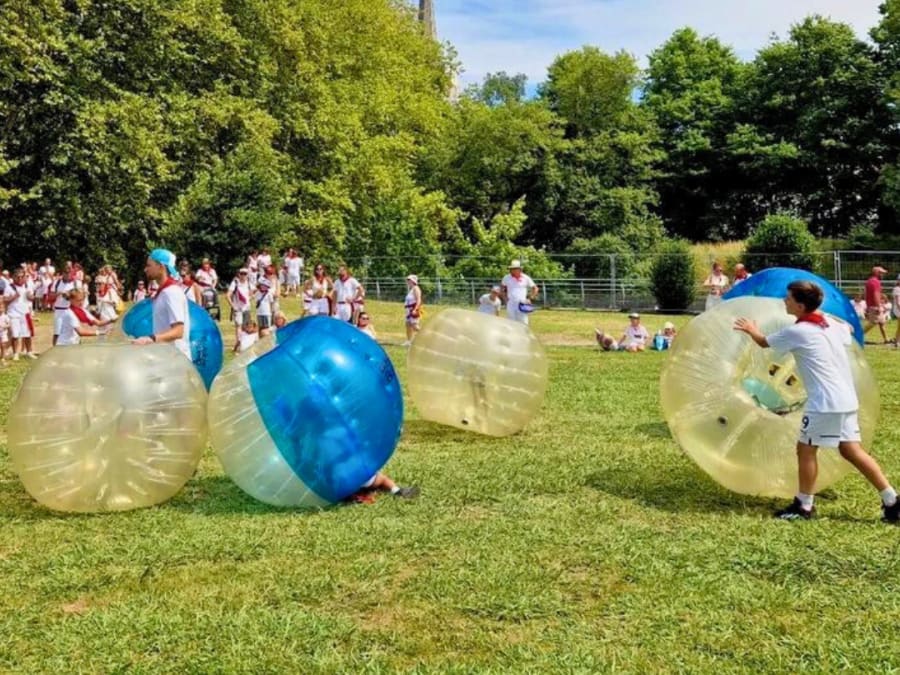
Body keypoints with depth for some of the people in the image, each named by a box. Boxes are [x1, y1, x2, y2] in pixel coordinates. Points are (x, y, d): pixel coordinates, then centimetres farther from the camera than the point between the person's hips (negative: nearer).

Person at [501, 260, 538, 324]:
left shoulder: (526, 278, 0)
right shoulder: (507, 278, 3)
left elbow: (535, 288, 9)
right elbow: (501, 288, 19)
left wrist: (530, 298, 0)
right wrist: (504, 297, 7)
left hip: (522, 304, -1)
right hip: (510, 304, 1)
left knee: (523, 324, -6)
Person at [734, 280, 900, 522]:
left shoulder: (796, 332, -10)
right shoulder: (832, 324, 10)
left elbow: (764, 342, 7)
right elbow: (848, 333, 34)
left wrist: (750, 329, 29)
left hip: (825, 402, -8)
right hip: (846, 399, 8)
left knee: (805, 449, 4)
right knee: (851, 450, 12)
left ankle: (804, 506, 13)